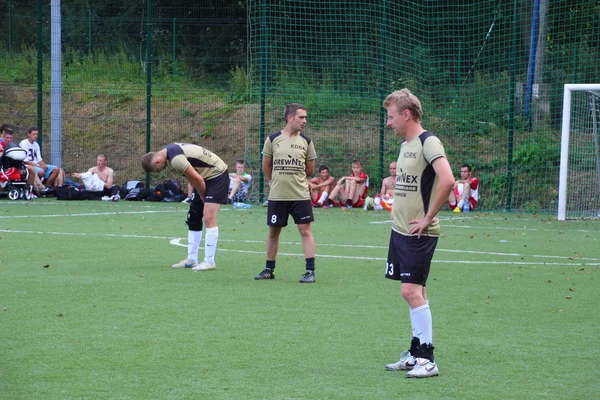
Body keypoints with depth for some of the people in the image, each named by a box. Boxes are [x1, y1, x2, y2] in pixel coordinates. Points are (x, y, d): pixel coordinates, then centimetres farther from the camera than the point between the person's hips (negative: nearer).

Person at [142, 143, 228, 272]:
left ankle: (209, 261, -14)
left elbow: (198, 179, -24)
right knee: (193, 218, 10)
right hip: (205, 175, 10)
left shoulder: (176, 159, -28)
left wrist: (203, 198, -7)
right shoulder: (169, 150, 2)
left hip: (217, 175, -10)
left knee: (208, 217, -17)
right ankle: (192, 260, 16)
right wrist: (202, 197, 3)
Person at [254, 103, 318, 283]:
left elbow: (309, 169, 11)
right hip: (277, 195, 0)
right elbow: (266, 166, 10)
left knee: (305, 230, -5)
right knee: (273, 232, 9)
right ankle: (269, 269, 21)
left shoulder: (306, 142, 1)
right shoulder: (273, 140, -1)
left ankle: (310, 270, -3)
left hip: (300, 195, 0)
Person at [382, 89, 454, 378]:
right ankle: (416, 353, 18)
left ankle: (427, 359, -7)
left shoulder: (428, 143, -14)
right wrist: (397, 210, 14)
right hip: (400, 230, 9)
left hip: (419, 233, -9)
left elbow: (447, 181, -27)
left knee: (412, 291, -12)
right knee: (412, 292, 12)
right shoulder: (405, 145, 14)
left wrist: (428, 218, -21)